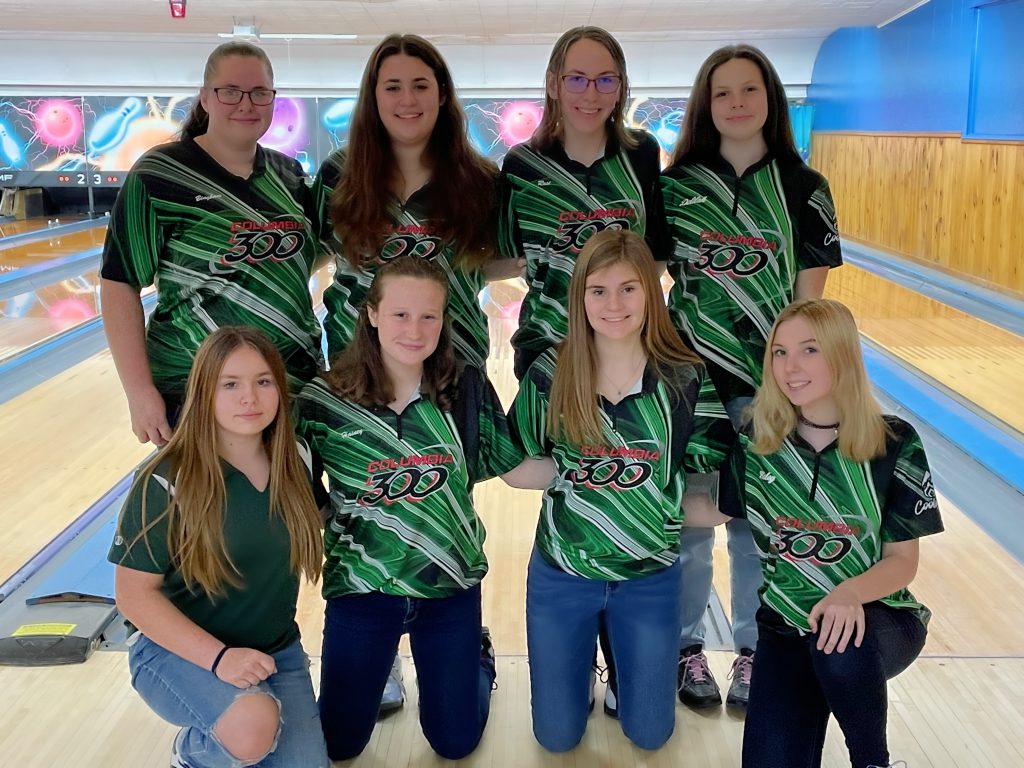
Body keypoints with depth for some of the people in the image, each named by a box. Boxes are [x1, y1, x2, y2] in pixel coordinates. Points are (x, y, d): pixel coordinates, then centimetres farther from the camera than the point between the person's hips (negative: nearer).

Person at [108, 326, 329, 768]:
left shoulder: (296, 463, -5)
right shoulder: (168, 482, -18)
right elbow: (135, 594, -15)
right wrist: (218, 657, -25)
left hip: (276, 652, 5)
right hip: (178, 650, -4)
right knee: (253, 727, -32)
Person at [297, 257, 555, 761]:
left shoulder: (467, 391, -9)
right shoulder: (324, 401, -14)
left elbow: (519, 471, -3)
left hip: (450, 587, 1)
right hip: (360, 588, 0)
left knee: (456, 743, 14)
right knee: (338, 745, 12)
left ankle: (477, 653, 44)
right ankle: (383, 661, 40)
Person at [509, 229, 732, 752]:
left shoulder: (683, 378, -12)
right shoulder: (549, 374, -11)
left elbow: (704, 466, -3)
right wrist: (573, 474, -10)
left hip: (650, 578, 0)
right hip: (561, 573, 0)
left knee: (650, 735, 13)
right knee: (557, 737, 12)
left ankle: (618, 647, 39)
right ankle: (591, 654, 39)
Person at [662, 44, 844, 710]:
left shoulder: (803, 189, 0)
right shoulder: (676, 185, 2)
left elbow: (808, 300, -1)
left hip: (768, 379, 0)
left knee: (756, 522, 8)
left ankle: (753, 651, 26)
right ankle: (687, 647, 26)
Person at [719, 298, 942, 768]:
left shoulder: (895, 443, -12)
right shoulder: (757, 441, -6)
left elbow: (903, 560, -10)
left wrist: (849, 593, -29)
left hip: (880, 620, -1)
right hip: (786, 627, 2)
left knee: (841, 648, -36)